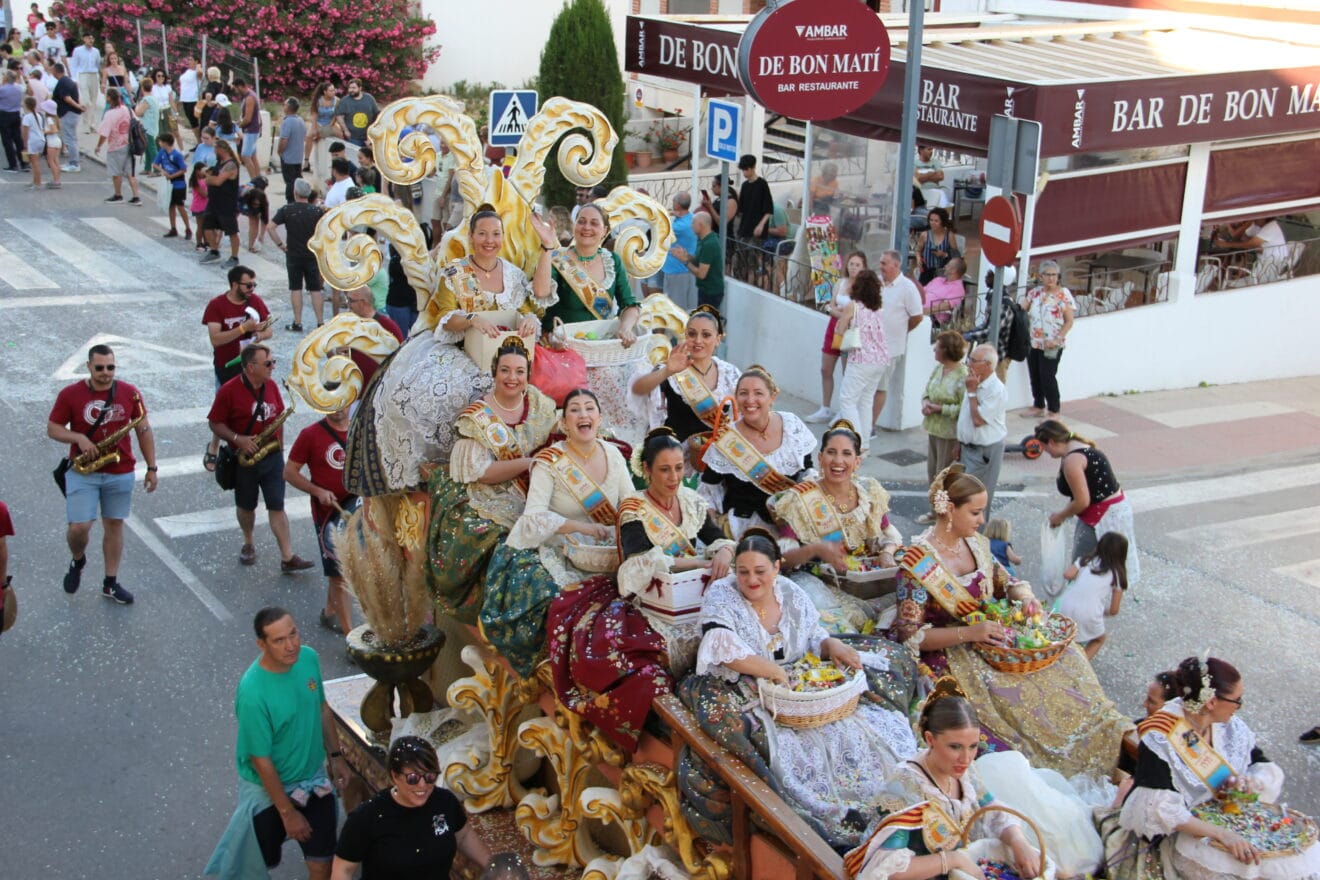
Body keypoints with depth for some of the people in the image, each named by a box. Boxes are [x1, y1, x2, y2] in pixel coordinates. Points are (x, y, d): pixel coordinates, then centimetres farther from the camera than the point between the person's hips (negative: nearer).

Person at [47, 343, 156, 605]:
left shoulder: (130, 393, -2)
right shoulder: (70, 394, -7)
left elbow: (144, 430, 4)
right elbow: (52, 428, -1)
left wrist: (151, 467, 2)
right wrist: (78, 438, -20)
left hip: (120, 473, 2)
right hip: (82, 472, -2)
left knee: (114, 525, 9)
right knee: (79, 527, -9)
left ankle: (111, 583, 20)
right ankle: (77, 561, 25)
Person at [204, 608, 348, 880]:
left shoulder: (308, 658, -14)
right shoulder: (253, 693, -33)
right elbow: (261, 760, -24)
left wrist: (336, 756, 9)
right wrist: (288, 812, -17)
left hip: (314, 778, 4)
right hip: (269, 789, -4)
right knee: (262, 857, 21)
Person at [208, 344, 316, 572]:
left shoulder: (272, 387, 1)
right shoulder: (229, 391, -14)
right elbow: (215, 424, -9)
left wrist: (280, 446, 7)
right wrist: (237, 439, -23)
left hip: (272, 457, 2)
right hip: (244, 459, -2)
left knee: (277, 507, -2)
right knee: (246, 506, 15)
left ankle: (287, 558, -4)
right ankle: (248, 543, 40)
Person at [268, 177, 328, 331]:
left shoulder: (286, 210, -8)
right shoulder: (317, 211, -5)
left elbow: (270, 228, -12)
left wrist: (280, 244, -4)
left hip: (293, 255, -1)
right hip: (313, 255, 1)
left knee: (296, 288, 8)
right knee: (316, 289, 6)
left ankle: (297, 323, 8)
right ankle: (320, 323, 5)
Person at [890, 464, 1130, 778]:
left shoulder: (975, 544, 4)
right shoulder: (918, 562, -17)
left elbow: (1006, 584, 18)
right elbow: (909, 635, -17)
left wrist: (1025, 596, -7)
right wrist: (969, 633, -27)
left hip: (988, 640, 7)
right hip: (949, 655, -7)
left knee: (1064, 658, -8)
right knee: (1017, 694, -29)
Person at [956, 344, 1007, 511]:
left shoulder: (996, 390, -21)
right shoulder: (973, 383, 6)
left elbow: (978, 420, -24)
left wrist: (972, 392, -18)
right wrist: (960, 443, 18)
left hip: (985, 451, -8)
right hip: (968, 446, 8)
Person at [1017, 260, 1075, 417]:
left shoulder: (1063, 294, -6)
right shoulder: (1035, 292, 8)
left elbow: (1069, 321, -7)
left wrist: (1057, 339, -16)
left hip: (1052, 345, -5)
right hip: (1033, 342, 5)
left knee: (1048, 377, -7)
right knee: (1035, 376, 10)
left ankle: (1054, 411, 6)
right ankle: (1038, 406, 26)